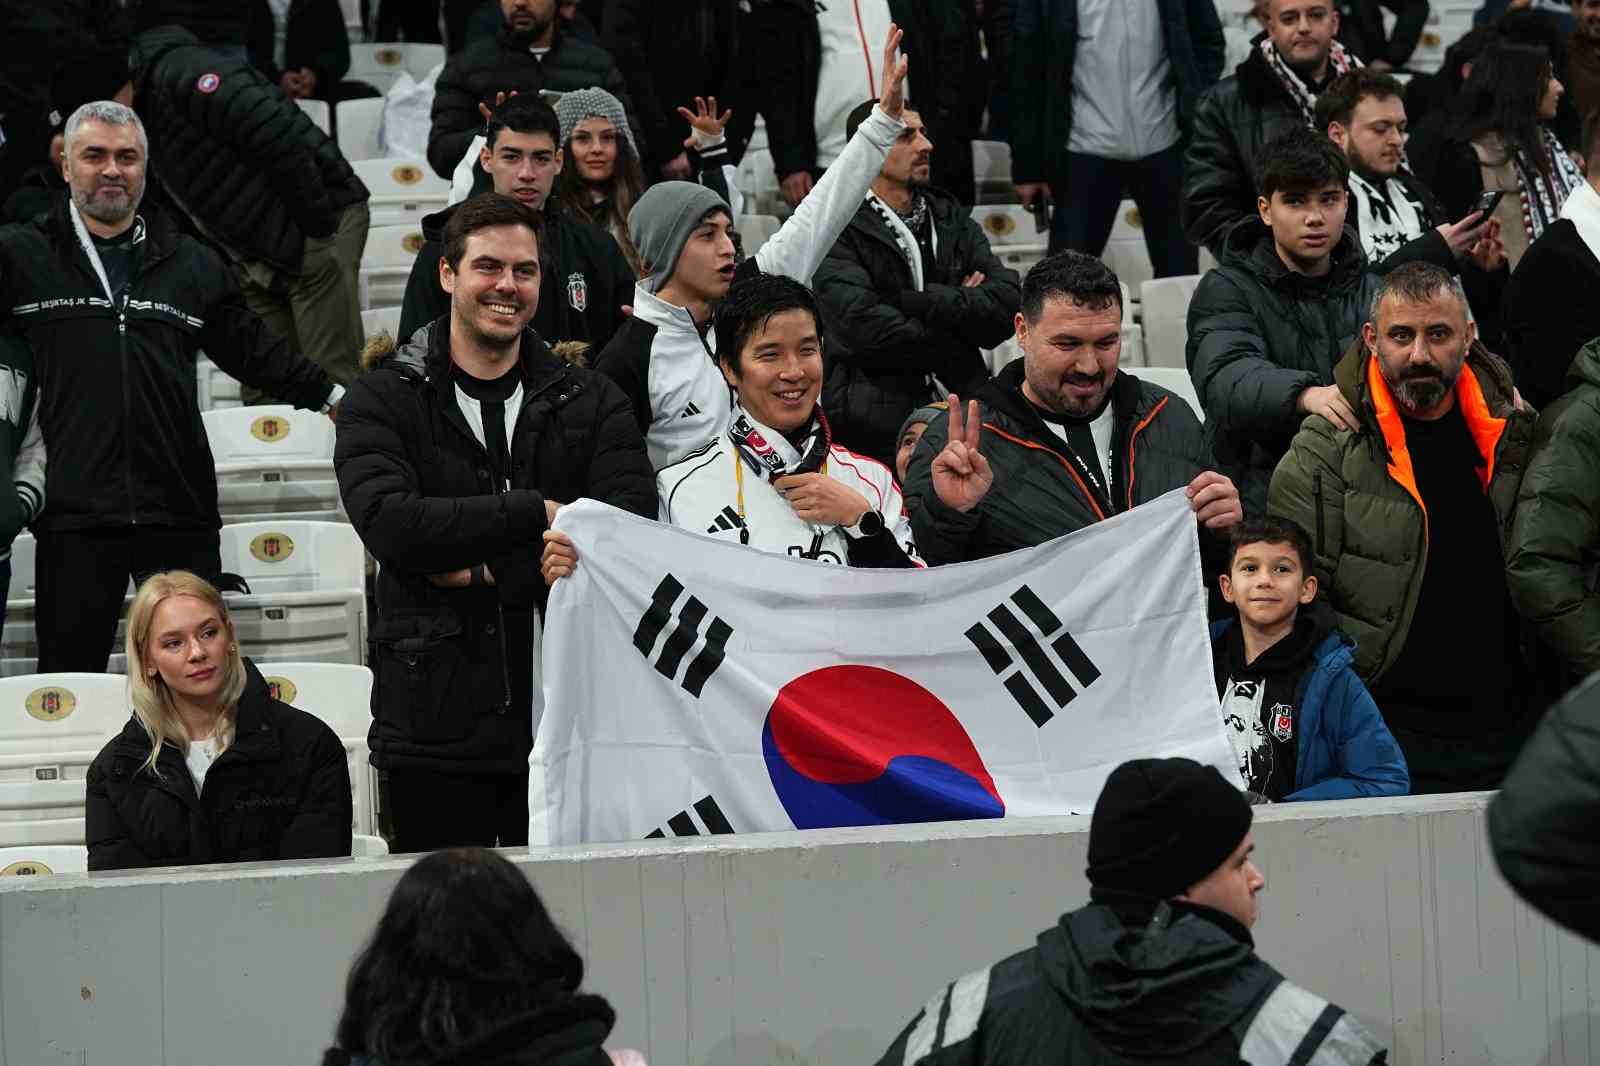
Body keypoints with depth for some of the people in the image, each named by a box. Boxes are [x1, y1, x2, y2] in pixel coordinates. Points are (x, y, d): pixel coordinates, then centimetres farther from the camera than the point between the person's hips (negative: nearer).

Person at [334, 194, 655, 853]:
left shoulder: (590, 403, 10)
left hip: (566, 722, 2)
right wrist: (536, 512, -12)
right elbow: (388, 522, -14)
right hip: (435, 725, -2)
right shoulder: (385, 399, 4)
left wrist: (489, 573, -11)